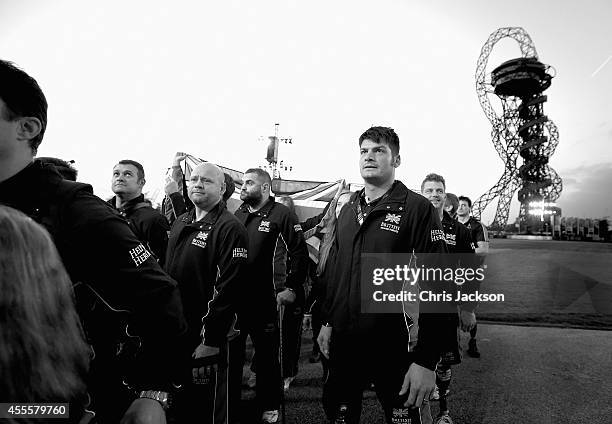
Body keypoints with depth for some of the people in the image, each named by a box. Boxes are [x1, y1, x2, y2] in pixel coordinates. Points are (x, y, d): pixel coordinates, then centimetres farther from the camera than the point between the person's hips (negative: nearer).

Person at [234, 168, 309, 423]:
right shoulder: (237, 214, 10)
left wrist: (291, 288, -12)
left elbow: (299, 253, -11)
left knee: (267, 355, 9)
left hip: (263, 301, -5)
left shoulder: (280, 214, -8)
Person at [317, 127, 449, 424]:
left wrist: (427, 360, -18)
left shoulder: (417, 209, -12)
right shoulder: (348, 210, 8)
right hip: (343, 344, 6)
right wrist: (328, 321, 14)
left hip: (394, 348, -5)